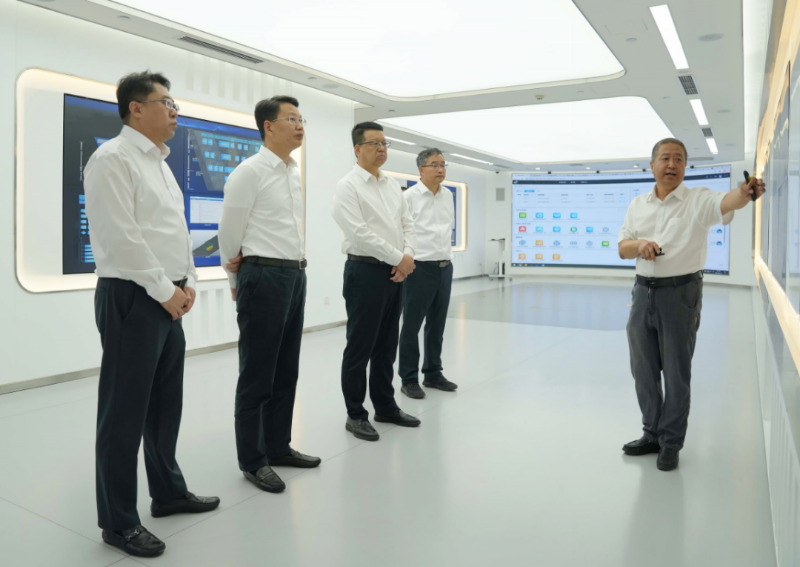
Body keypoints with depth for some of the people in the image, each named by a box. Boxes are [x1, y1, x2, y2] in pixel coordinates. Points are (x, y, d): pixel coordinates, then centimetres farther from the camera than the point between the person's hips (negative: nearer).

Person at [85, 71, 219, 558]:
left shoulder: (160, 164, 18)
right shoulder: (113, 158, -10)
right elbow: (122, 238, -18)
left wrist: (187, 282, 6)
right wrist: (165, 290, -14)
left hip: (168, 299, 9)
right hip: (132, 298, -9)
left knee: (166, 403, 16)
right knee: (125, 411, 1)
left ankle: (168, 492, 32)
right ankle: (118, 520, 15)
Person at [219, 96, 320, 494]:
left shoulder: (294, 174, 14)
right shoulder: (250, 171, -10)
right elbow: (229, 233, -5)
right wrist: (237, 279, 6)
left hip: (295, 275, 8)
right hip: (264, 278, -8)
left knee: (286, 370, 14)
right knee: (257, 374, 2)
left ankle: (279, 446, 28)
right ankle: (252, 460, 15)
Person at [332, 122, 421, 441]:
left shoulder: (393, 185, 15)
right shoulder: (348, 186, -7)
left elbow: (408, 224, 12)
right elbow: (359, 233, -17)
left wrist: (408, 255, -7)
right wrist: (398, 258, -14)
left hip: (395, 273, 7)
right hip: (365, 272, -7)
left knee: (386, 346, 15)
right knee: (360, 348, 2)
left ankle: (386, 406, 27)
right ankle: (355, 415, 15)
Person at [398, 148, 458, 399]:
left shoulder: (448, 195, 10)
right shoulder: (409, 197, -9)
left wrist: (447, 255, 16)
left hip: (445, 267, 6)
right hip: (419, 268, -6)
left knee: (437, 325, 14)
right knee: (412, 326, 3)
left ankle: (433, 373, 26)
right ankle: (409, 380, 13)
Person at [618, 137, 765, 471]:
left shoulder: (698, 199, -6)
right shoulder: (638, 205, 9)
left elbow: (725, 203, -28)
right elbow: (622, 248, 9)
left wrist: (745, 193, -50)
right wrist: (639, 245, -13)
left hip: (680, 294, -4)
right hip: (643, 292, 5)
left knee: (676, 373, 4)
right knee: (643, 369, 12)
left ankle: (671, 444, 20)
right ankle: (653, 435, 30)